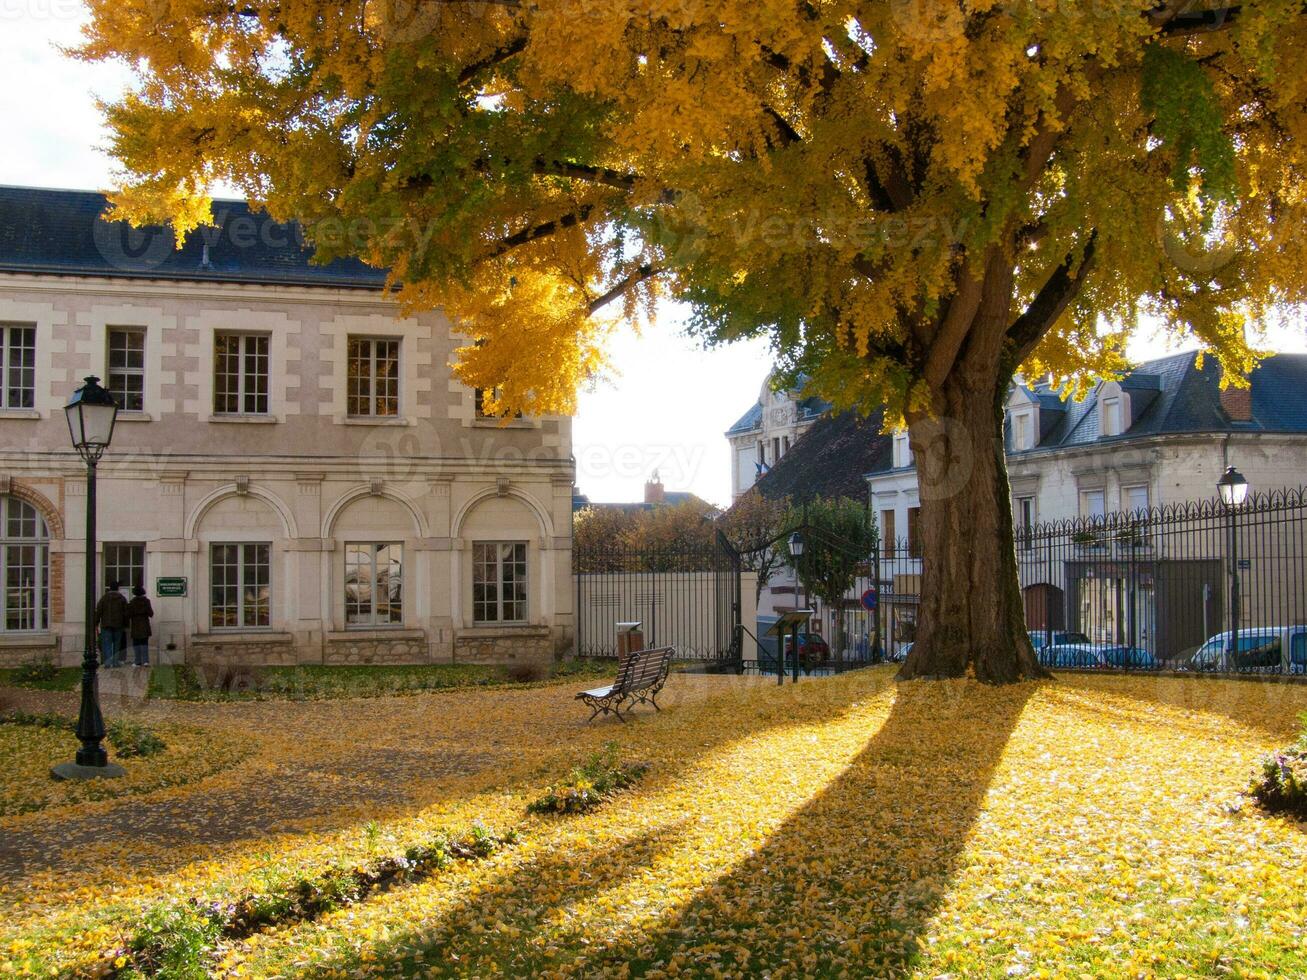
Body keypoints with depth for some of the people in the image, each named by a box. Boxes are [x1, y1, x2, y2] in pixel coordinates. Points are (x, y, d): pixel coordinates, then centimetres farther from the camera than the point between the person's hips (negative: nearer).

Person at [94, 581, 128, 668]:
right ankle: (116, 662, 8)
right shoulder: (122, 598, 4)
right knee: (117, 644, 10)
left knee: (106, 644, -2)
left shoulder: (104, 597, 0)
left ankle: (107, 662, -13)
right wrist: (125, 625, 10)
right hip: (118, 625, 1)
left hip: (106, 625, -1)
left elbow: (98, 611, -2)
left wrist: (96, 624, 3)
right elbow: (126, 613, 4)